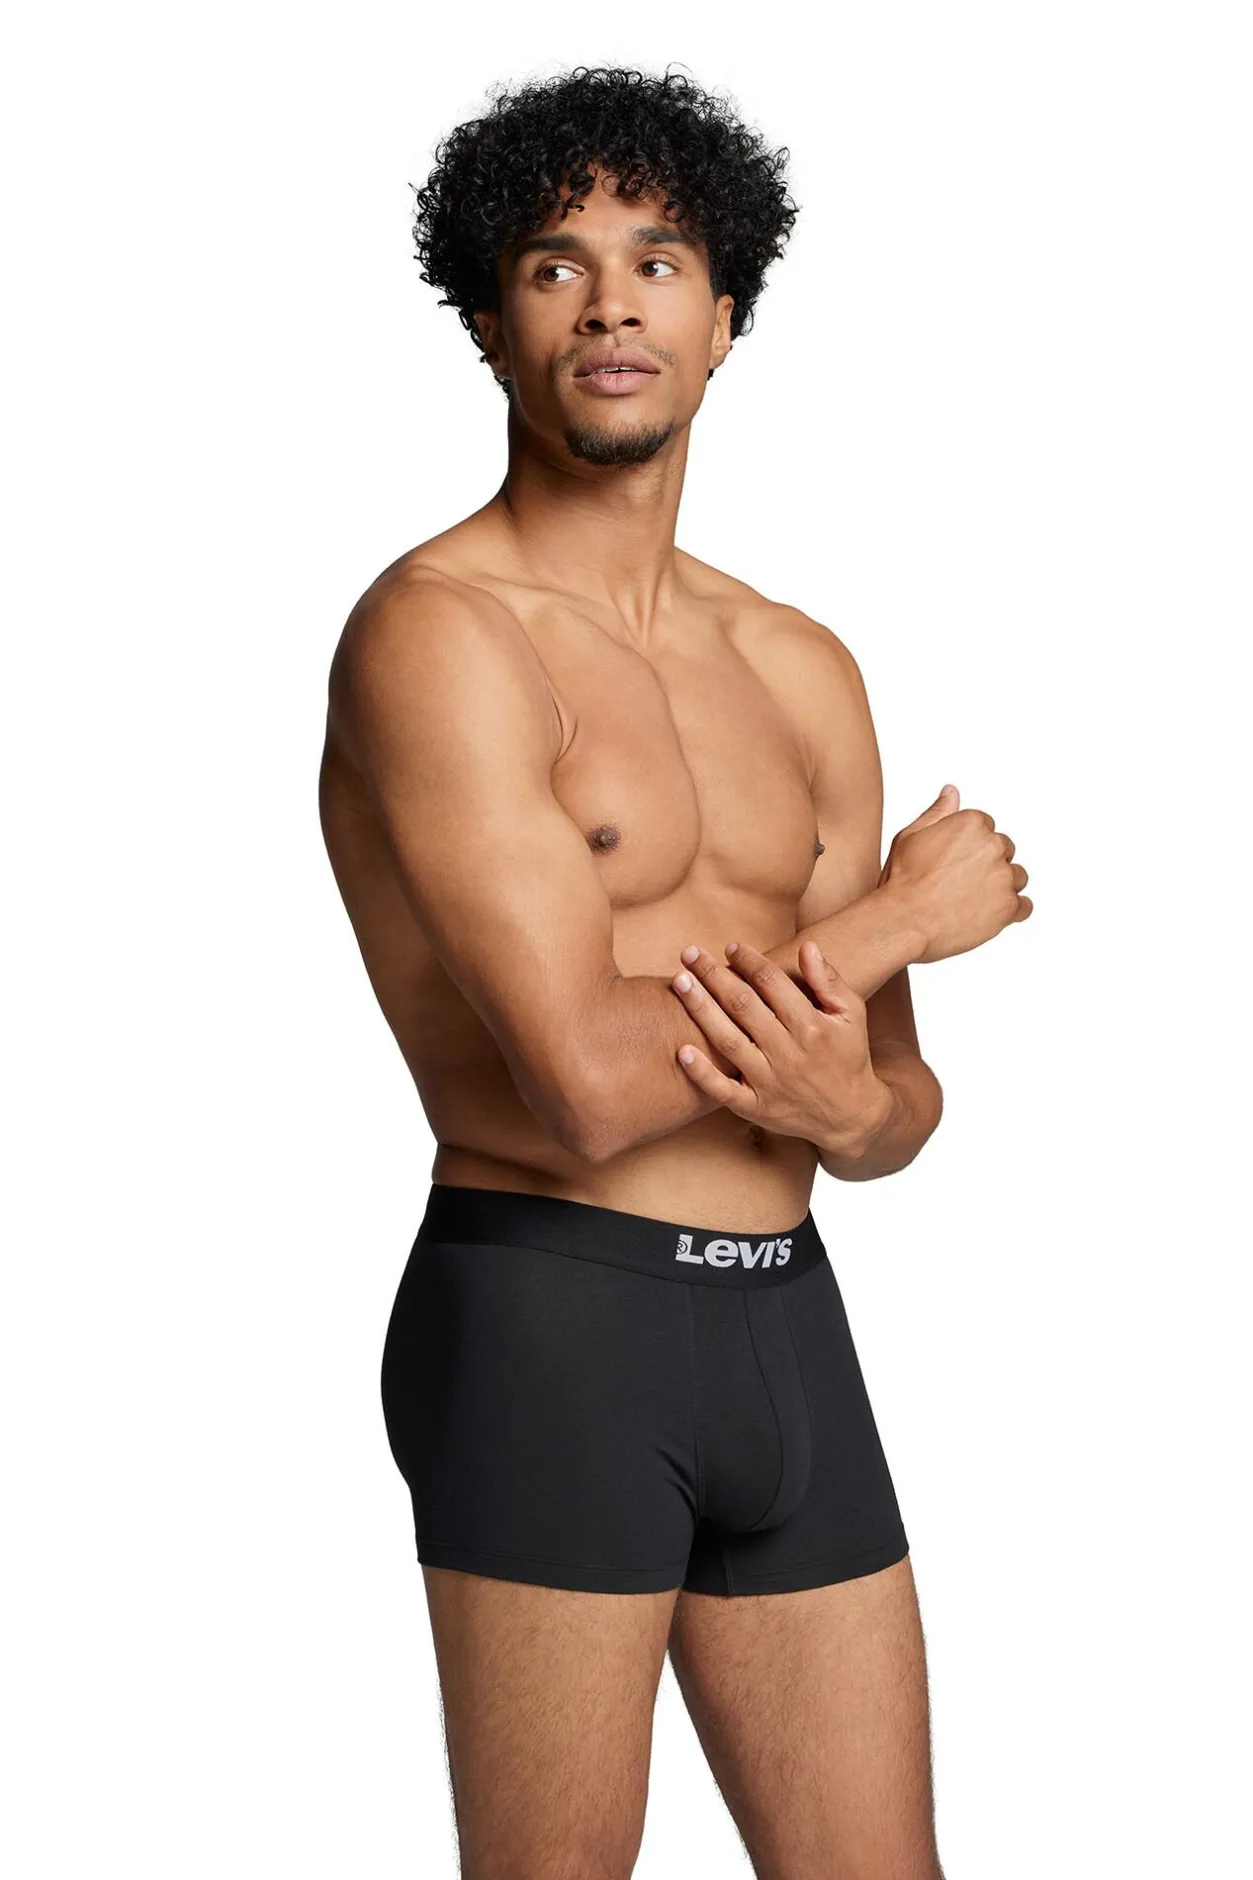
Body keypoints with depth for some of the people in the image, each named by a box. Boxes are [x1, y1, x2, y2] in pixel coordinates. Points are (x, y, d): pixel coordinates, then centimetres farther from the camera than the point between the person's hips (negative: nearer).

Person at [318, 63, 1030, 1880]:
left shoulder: (806, 674, 13)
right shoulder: (437, 633, -10)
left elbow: (900, 1114, 12)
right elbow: (590, 1081, -20)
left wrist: (845, 1098, -13)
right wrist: (890, 919, -7)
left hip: (787, 1322, 7)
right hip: (549, 1315, -7)